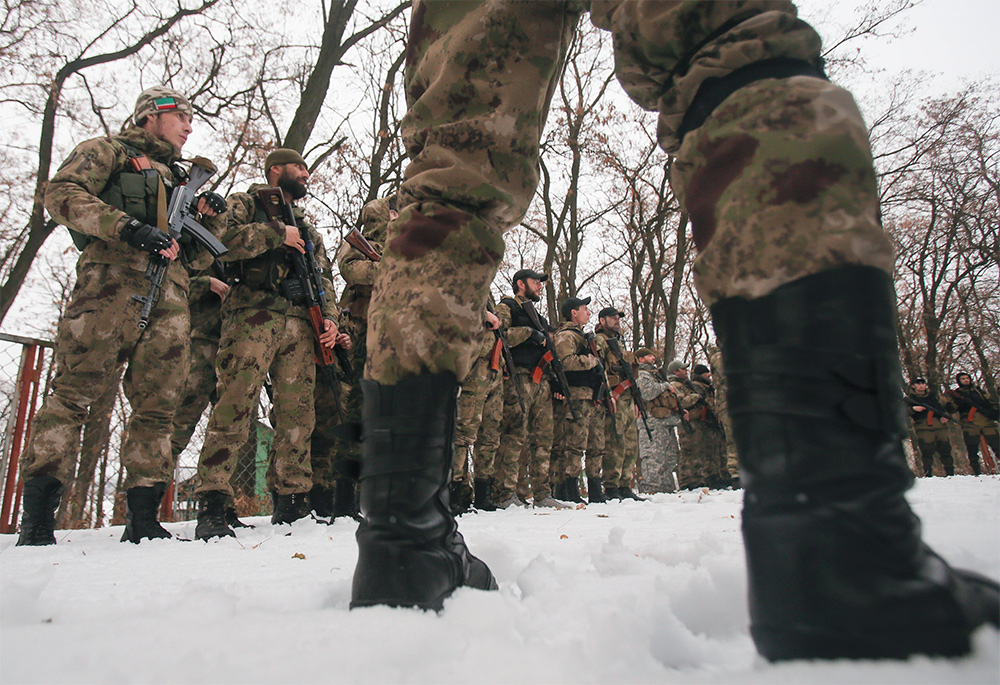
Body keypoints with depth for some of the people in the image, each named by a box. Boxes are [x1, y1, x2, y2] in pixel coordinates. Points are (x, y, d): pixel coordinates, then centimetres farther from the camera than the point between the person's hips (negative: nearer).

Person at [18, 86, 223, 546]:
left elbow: (197, 258, 30)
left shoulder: (181, 180, 34)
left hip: (170, 297, 5)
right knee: (74, 391, -10)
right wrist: (129, 227, -15)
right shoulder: (108, 151, 18)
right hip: (111, 282, -5)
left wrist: (208, 219, 11)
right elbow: (62, 193, -2)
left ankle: (143, 519, 1)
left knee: (158, 405, -2)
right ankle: (36, 518, -6)